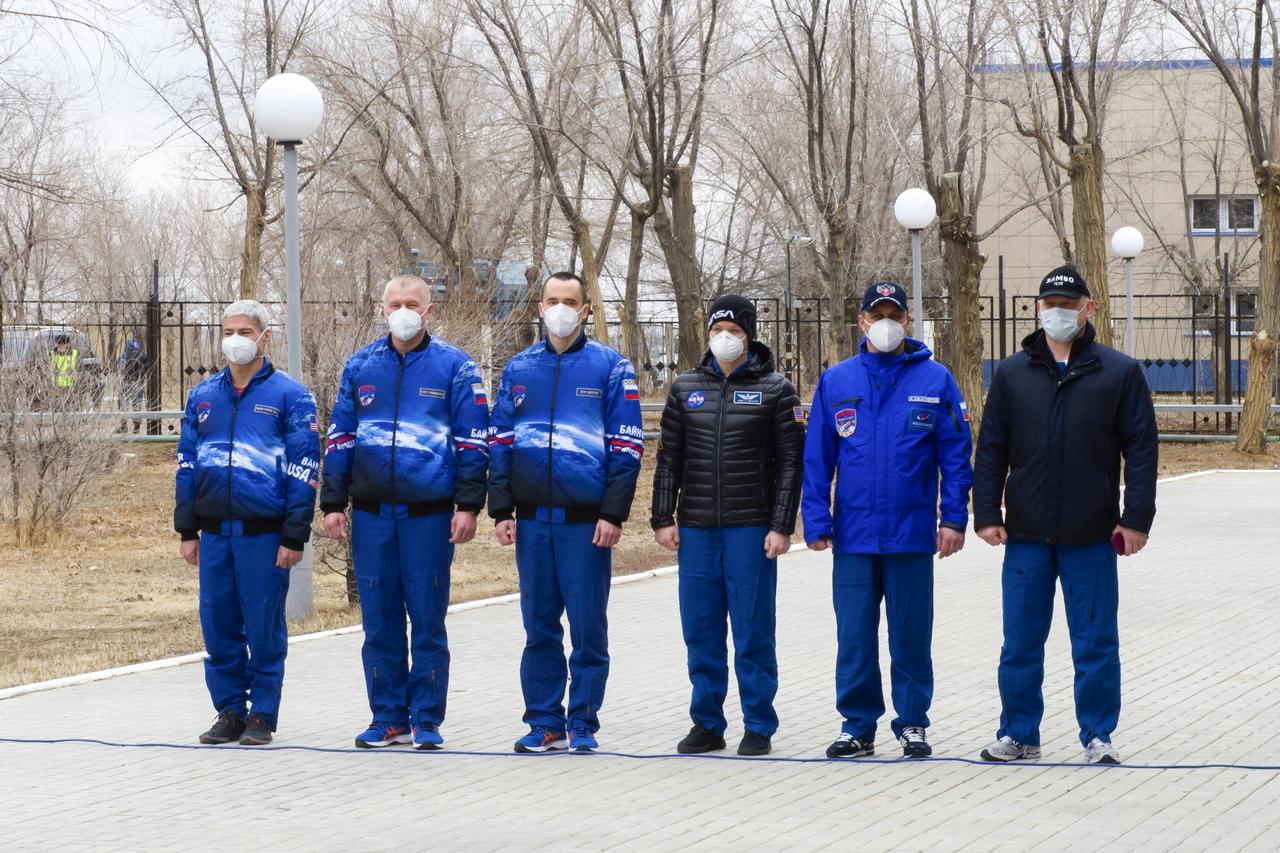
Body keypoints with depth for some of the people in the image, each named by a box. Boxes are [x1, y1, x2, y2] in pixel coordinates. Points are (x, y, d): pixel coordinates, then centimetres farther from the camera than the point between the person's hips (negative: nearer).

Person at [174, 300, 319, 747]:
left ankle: (262, 716, 9)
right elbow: (186, 463, 16)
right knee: (218, 627, 6)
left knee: (264, 628, 0)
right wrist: (187, 531, 11)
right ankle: (229, 712, 16)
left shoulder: (290, 396, -2)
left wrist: (294, 536, -10)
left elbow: (304, 469, -5)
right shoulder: (202, 396, 13)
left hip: (264, 534, -4)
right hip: (215, 533, 4)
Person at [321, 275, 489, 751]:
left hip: (429, 512, -3)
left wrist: (468, 505, -6)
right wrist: (333, 503, 8)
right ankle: (387, 717, 13)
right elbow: (340, 438, 15)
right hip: (371, 512, 3)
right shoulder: (359, 367, 11)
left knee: (428, 618, 0)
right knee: (379, 619, 5)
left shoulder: (454, 367, 2)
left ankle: (426, 720, 7)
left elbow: (473, 440, 1)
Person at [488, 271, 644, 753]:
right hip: (532, 519, 3)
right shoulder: (519, 369, 12)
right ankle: (544, 722, 14)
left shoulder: (610, 367, 1)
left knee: (587, 624, 0)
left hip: (586, 520, -3)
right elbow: (499, 443, 12)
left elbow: (626, 446, -2)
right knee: (539, 625, 7)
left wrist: (613, 513, -10)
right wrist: (501, 510, 4)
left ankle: (583, 725, 8)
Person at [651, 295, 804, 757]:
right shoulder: (686, 387, 11)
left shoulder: (775, 390, 1)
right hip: (696, 528, 3)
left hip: (751, 528, -3)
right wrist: (663, 519, 5)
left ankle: (759, 727, 6)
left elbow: (791, 462, -1)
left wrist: (781, 526, -8)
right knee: (700, 630, 6)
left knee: (753, 630, -1)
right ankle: (707, 723, 15)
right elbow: (669, 458, 12)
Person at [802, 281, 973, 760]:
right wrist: (816, 522, -1)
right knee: (854, 636, 4)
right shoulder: (836, 382, 5)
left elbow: (956, 455, 1)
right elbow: (817, 457, 6)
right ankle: (858, 725, 14)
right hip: (854, 535, 1)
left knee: (911, 634, 6)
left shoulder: (935, 381, 1)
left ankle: (912, 723, 17)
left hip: (913, 534, -1)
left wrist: (954, 518, -5)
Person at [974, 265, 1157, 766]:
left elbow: (1141, 448, 1)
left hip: (1092, 536, -2)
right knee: (1021, 642, 7)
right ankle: (1019, 734, 17)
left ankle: (1098, 735, 12)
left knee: (1096, 642, 3)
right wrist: (987, 513, 1)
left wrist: (1136, 518, -5)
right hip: (1026, 535, 2)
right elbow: (990, 449, 9)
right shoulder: (1012, 374, 8)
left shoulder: (1119, 373, 2)